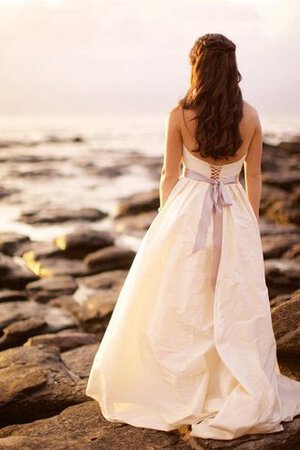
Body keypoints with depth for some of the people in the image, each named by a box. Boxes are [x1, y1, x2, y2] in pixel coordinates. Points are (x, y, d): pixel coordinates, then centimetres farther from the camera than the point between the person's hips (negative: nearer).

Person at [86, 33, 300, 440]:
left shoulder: (180, 115, -7)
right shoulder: (250, 116, 0)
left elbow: (170, 175, -1)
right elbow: (254, 177, 6)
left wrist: (166, 223, 11)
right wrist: (249, 225, 17)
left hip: (188, 213, -2)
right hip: (235, 216, 3)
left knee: (175, 307, 9)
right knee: (236, 308, 9)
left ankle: (177, 393, 19)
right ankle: (246, 397, 15)